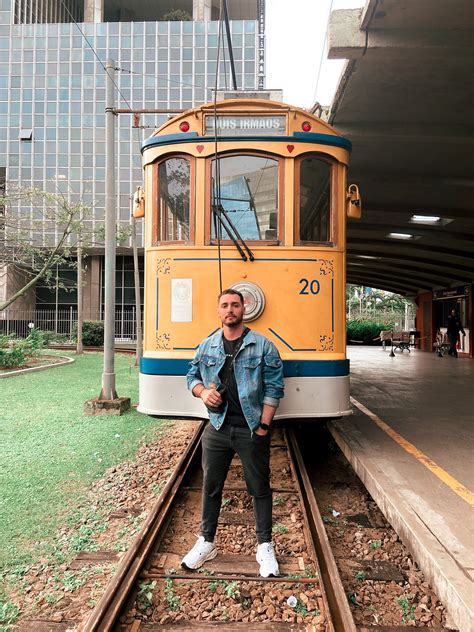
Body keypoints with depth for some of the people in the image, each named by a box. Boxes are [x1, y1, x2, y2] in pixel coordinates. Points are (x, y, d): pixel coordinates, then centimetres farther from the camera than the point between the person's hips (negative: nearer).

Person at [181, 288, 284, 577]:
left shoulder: (263, 346, -6)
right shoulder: (207, 346, 4)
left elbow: (274, 389, -7)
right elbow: (193, 375, 15)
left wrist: (263, 426, -11)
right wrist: (203, 391, -7)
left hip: (252, 431, -3)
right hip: (217, 429, 3)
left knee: (260, 488, 9)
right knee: (211, 486, 13)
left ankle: (265, 546, 25)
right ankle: (206, 542, 31)